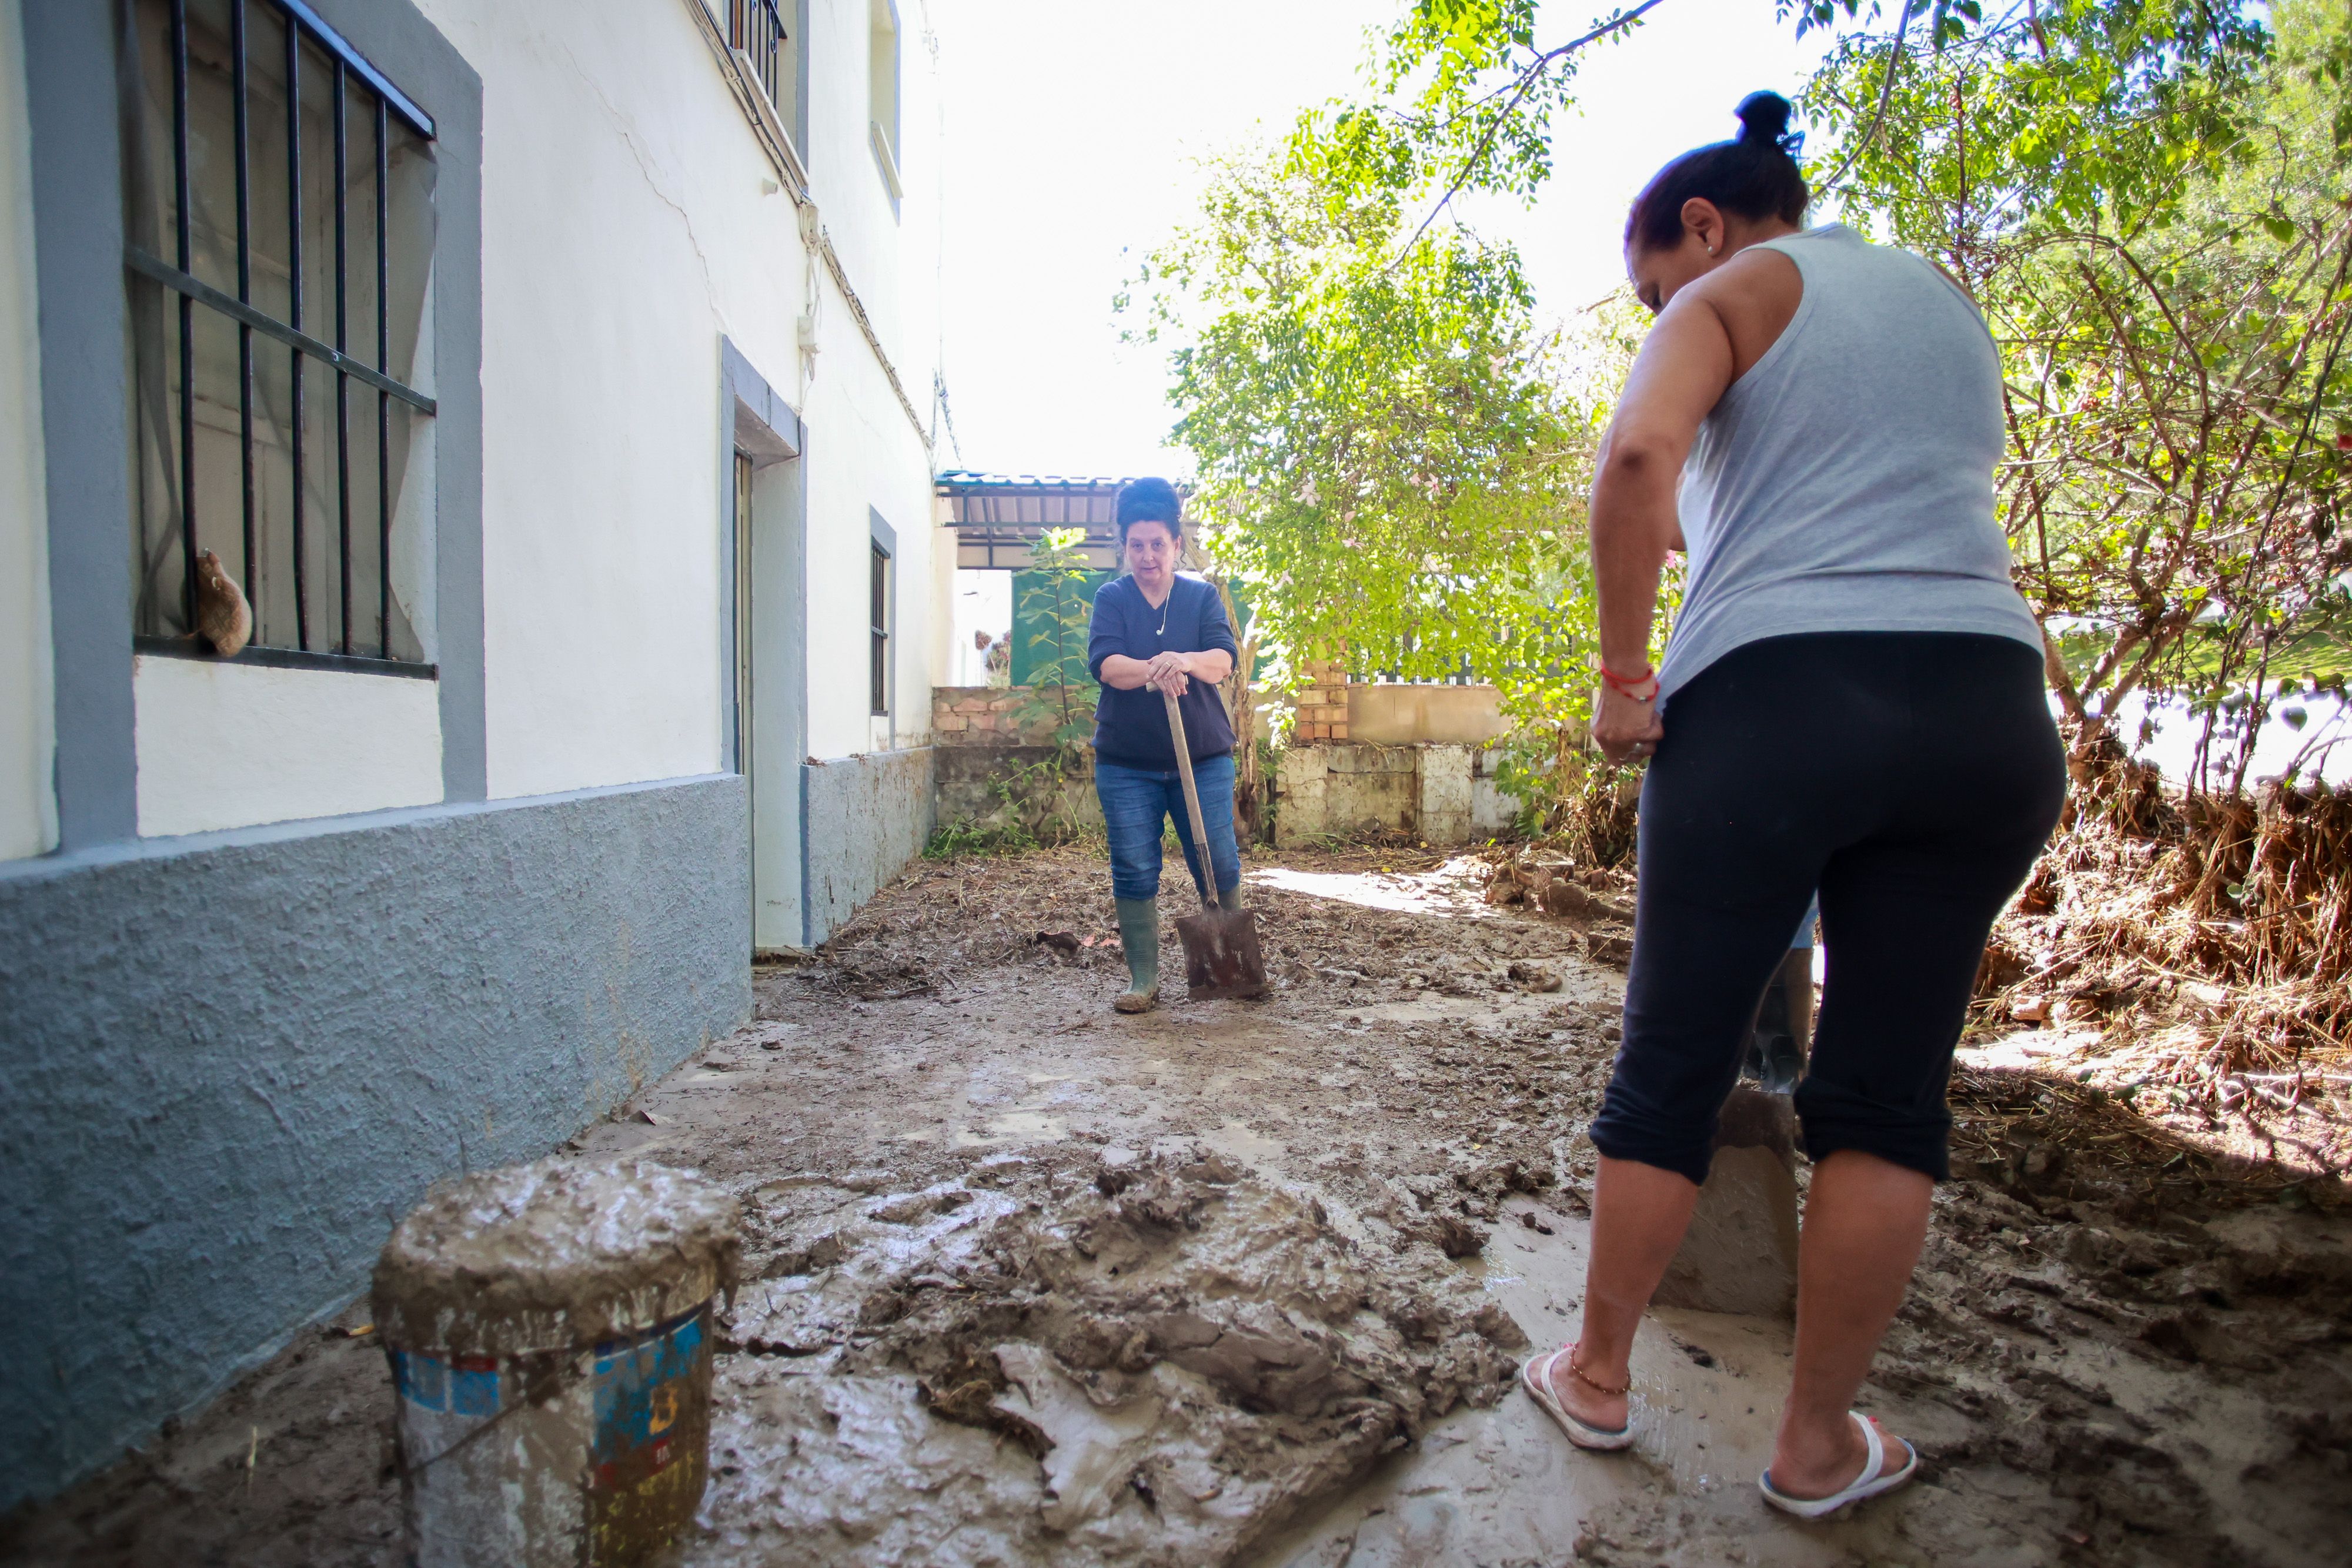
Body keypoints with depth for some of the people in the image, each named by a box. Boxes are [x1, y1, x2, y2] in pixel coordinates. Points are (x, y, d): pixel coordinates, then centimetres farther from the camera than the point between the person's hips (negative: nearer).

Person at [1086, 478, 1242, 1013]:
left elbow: (1224, 658, -10)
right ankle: (1143, 978, 13)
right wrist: (1152, 670, -32)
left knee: (1220, 867, 1)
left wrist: (1186, 662, -32)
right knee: (1134, 871, 1)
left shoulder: (1202, 596, 6)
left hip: (1203, 755, 0)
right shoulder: (1112, 598, 5)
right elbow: (1104, 661, -12)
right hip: (1126, 762, 0)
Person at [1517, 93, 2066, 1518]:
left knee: (1671, 1069, 6)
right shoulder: (1946, 301, 26)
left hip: (1772, 699, -5)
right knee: (1888, 1093, 9)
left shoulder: (1733, 293, 7)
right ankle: (1821, 1441, 20)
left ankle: (1598, 1376, 22)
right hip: (1987, 703, 6)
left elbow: (1638, 454, -15)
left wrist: (1624, 671, -11)